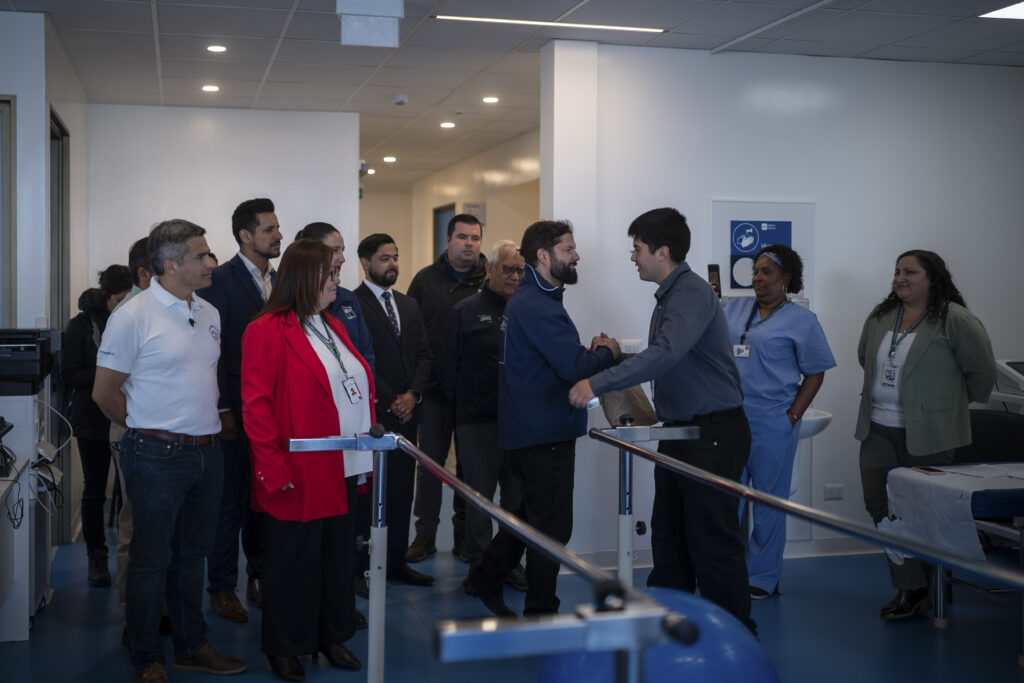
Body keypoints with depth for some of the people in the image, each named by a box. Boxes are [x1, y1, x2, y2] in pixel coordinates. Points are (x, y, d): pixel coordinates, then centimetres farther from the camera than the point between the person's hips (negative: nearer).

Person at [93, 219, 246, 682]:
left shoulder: (209, 314, 10)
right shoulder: (133, 317, -12)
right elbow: (104, 392, -8)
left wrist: (206, 423, 13)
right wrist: (149, 431, 1)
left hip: (207, 451, 7)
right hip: (158, 457, -7)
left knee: (192, 554, 16)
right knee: (151, 560, 4)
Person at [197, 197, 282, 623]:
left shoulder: (278, 282, 13)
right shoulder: (221, 280, -8)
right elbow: (212, 349, -12)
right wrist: (222, 409, -15)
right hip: (237, 411, -6)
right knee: (230, 501, 2)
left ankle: (261, 580, 25)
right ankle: (222, 588, 14)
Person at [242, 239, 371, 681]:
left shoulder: (333, 328, 16)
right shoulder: (267, 332, -10)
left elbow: (361, 391, 16)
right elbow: (256, 404, -13)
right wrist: (273, 469, -17)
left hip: (345, 473, 7)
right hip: (301, 477, -7)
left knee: (338, 556, 14)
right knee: (294, 561, 6)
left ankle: (332, 637, 30)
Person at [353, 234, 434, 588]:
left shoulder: (409, 305, 17)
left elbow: (423, 354, 14)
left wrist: (413, 394, -2)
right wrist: (390, 400, -11)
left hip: (406, 412, 7)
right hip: (371, 414, -6)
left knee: (401, 489, 10)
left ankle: (396, 561, 18)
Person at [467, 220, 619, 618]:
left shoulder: (527, 299, 14)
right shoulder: (538, 306, -20)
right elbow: (574, 367, -27)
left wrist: (588, 352, 3)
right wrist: (607, 353, -9)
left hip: (527, 431, 11)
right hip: (545, 433, -11)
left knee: (533, 513, 23)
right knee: (552, 526, 0)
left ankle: (486, 577, 34)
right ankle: (541, 613, 10)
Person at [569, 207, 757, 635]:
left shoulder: (692, 293, -18)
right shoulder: (669, 295, 15)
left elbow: (666, 354, -33)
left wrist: (599, 383, -34)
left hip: (714, 435, -10)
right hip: (681, 432, 10)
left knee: (712, 542, -4)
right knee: (669, 535, 15)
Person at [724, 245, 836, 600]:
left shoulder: (802, 320, 0)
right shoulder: (736, 308, 12)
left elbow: (814, 374, 0)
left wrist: (792, 417, -8)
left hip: (772, 424, -4)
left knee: (768, 504, 6)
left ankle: (762, 578, 18)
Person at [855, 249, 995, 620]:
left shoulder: (955, 320, -10)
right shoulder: (880, 316, 9)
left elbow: (982, 369, -4)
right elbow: (865, 357, 25)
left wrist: (960, 402, 6)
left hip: (926, 435, -6)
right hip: (878, 430, 6)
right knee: (880, 504, 2)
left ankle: (934, 592, 16)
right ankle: (910, 587, 11)